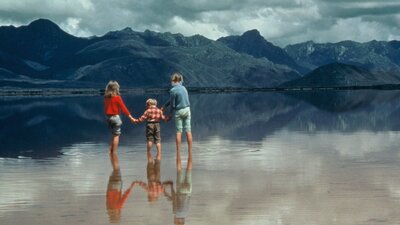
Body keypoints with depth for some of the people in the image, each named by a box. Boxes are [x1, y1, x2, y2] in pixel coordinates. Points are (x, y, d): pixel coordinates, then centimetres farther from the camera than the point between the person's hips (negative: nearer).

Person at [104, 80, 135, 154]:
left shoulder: (106, 97, 3)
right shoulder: (117, 97, -12)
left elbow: (105, 108, 6)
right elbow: (123, 107, -12)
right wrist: (130, 117, -9)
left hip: (108, 117, 6)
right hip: (116, 117, -6)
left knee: (114, 135, 19)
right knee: (116, 135, 0)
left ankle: (111, 151, 14)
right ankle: (114, 152, -2)